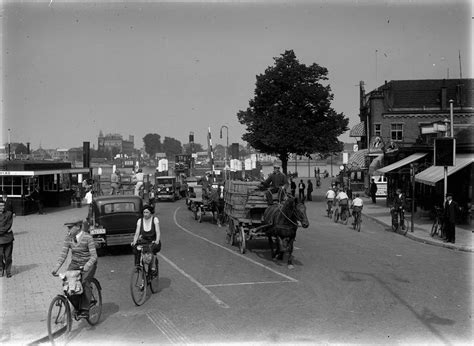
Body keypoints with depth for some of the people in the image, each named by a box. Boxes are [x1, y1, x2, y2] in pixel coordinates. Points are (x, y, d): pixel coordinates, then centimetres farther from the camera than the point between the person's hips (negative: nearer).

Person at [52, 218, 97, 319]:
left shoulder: (88, 238, -18)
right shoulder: (68, 238, -3)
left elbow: (94, 256, -22)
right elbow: (63, 254, -4)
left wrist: (86, 266, -39)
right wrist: (56, 267, -17)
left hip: (88, 264, -5)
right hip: (75, 264, 5)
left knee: (84, 282, -27)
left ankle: (85, 310, -17)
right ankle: (78, 307, 6)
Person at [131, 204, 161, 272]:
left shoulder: (155, 219, -7)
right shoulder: (140, 221, 1)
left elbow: (158, 232, -16)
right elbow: (137, 233, -5)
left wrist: (157, 241, -34)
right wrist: (134, 242, -23)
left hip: (153, 241, -2)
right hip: (144, 240, 3)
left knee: (153, 248, -35)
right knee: (135, 248, -26)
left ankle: (153, 265, -21)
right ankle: (137, 265, -17)